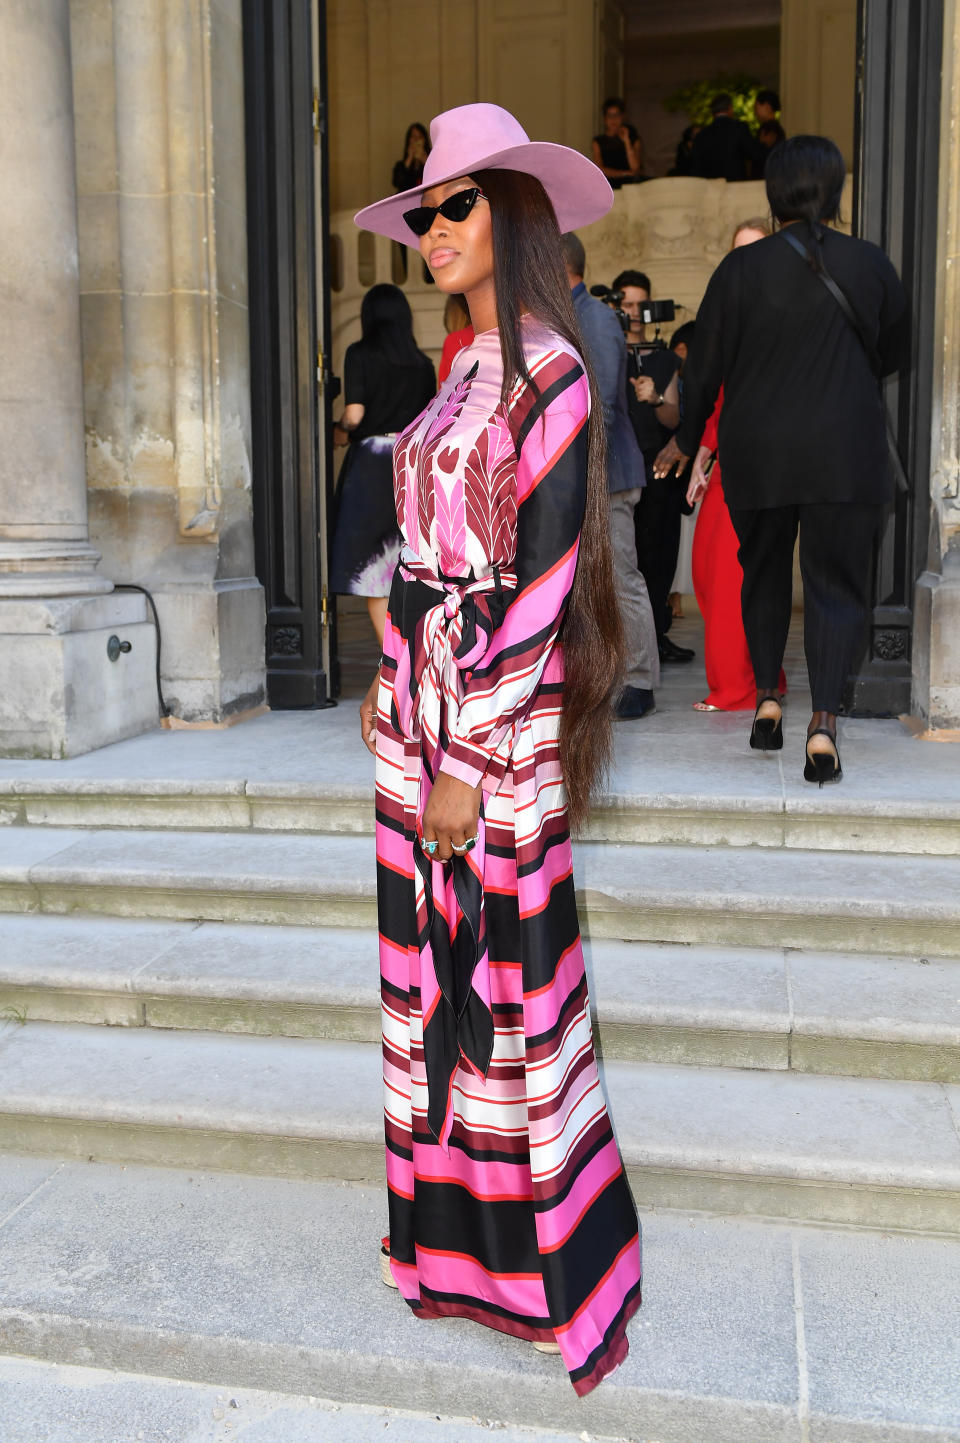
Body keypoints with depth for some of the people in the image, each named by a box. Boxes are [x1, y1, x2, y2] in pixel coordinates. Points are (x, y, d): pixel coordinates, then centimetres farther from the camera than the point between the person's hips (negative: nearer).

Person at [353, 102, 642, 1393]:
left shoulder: (551, 376, -11)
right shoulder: (464, 377, 15)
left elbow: (540, 582, -16)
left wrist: (473, 762, -17)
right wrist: (392, 688, 14)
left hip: (499, 715, -8)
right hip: (421, 699, 8)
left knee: (516, 990, 0)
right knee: (435, 970, 13)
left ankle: (571, 1273, 19)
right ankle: (458, 1240, 31)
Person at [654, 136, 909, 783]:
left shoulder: (742, 267, -5)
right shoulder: (871, 263, 0)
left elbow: (707, 365, 0)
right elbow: (895, 354, 12)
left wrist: (687, 440, 13)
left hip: (757, 453, 0)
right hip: (847, 455, 0)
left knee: (764, 575, 18)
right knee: (837, 585, 2)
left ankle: (767, 703, 22)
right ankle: (824, 725, -9)